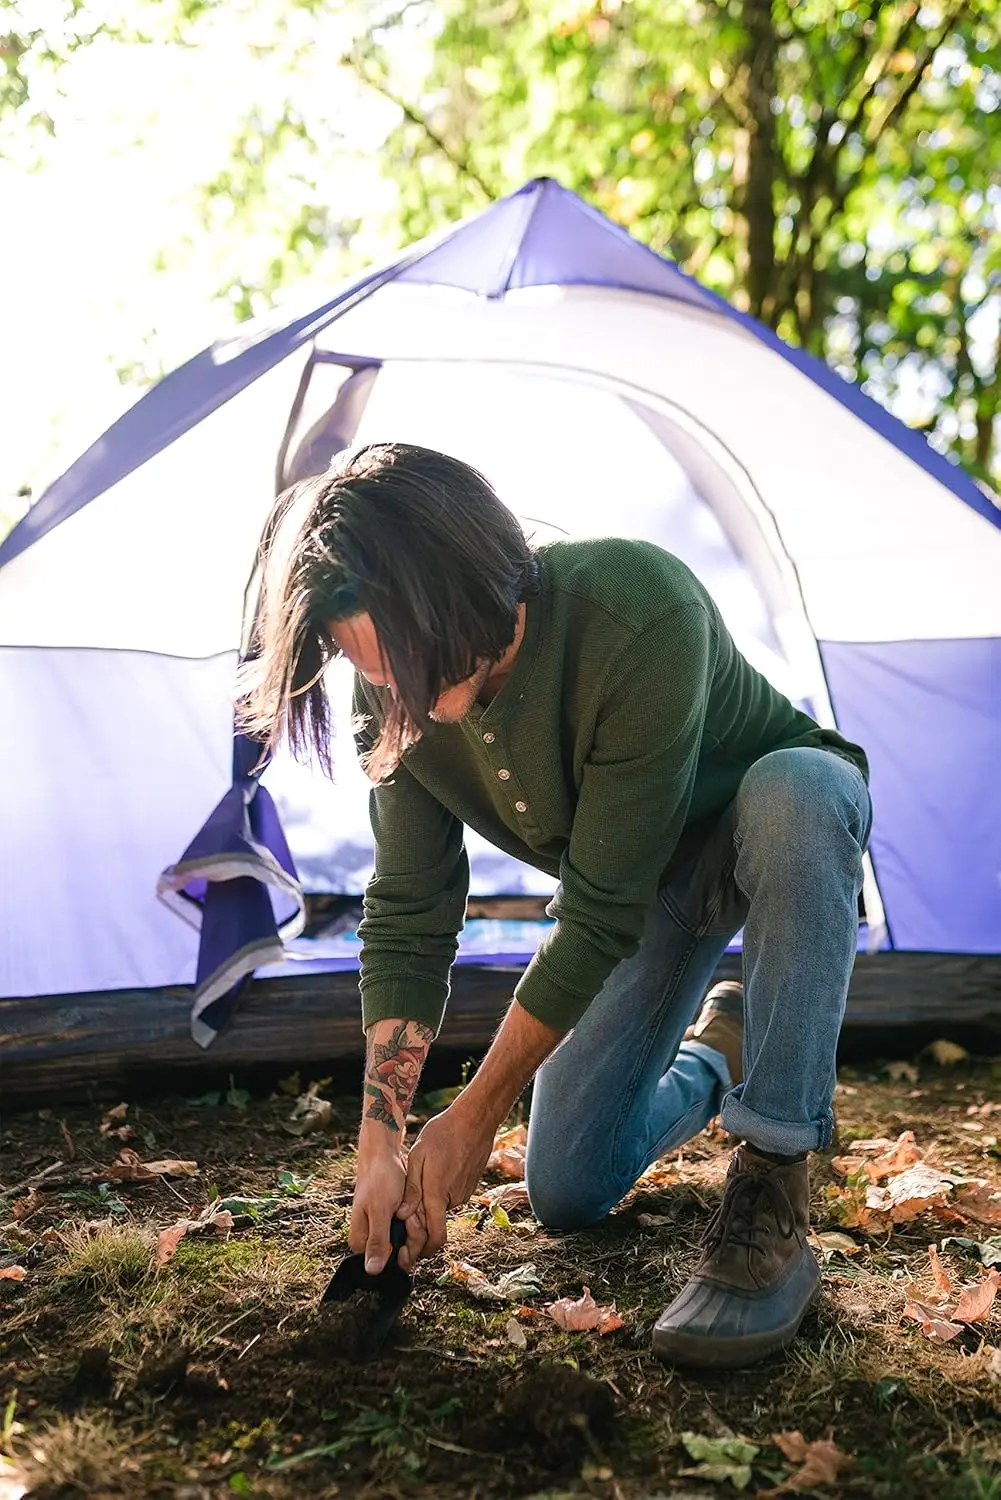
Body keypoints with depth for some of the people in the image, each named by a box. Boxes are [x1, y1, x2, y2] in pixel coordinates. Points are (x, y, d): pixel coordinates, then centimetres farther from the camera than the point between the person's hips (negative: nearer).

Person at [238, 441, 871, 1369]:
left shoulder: (640, 617, -41)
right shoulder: (400, 698, -23)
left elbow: (600, 916, -34)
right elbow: (407, 917, -13)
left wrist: (476, 1115, -26)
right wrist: (380, 1138, -20)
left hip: (783, 831, -4)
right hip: (641, 889, 5)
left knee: (794, 788, -43)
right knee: (567, 1193, -2)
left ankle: (770, 1194, -31)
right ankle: (711, 1056, 29)